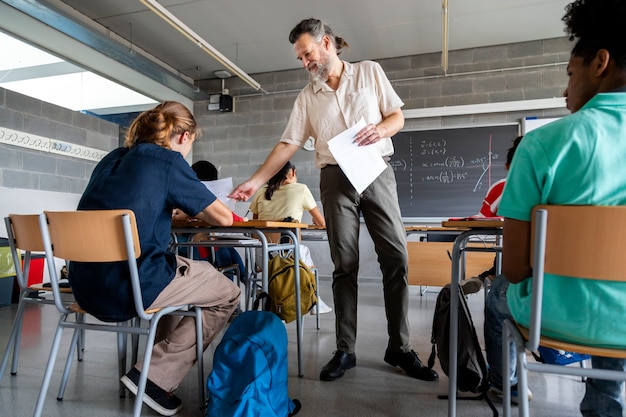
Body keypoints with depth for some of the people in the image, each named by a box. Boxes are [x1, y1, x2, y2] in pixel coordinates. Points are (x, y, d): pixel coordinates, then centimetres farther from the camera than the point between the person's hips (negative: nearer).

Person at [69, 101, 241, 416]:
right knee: (228, 294, 9)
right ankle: (155, 376, 5)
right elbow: (223, 218, -4)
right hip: (128, 287, -8)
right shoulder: (168, 160, -7)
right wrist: (197, 209, 17)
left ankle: (160, 354, 27)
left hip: (87, 288, 9)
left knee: (187, 270, 29)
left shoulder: (112, 159, 14)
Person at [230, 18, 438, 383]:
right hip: (336, 178, 1)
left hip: (377, 172, -1)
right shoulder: (307, 97, 12)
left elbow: (398, 116, 9)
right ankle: (345, 350, 9)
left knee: (397, 257, -5)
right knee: (345, 265, 0)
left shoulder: (370, 72, 10)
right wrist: (255, 182, -2)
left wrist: (381, 128, -15)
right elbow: (289, 144, 7)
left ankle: (400, 348, 7)